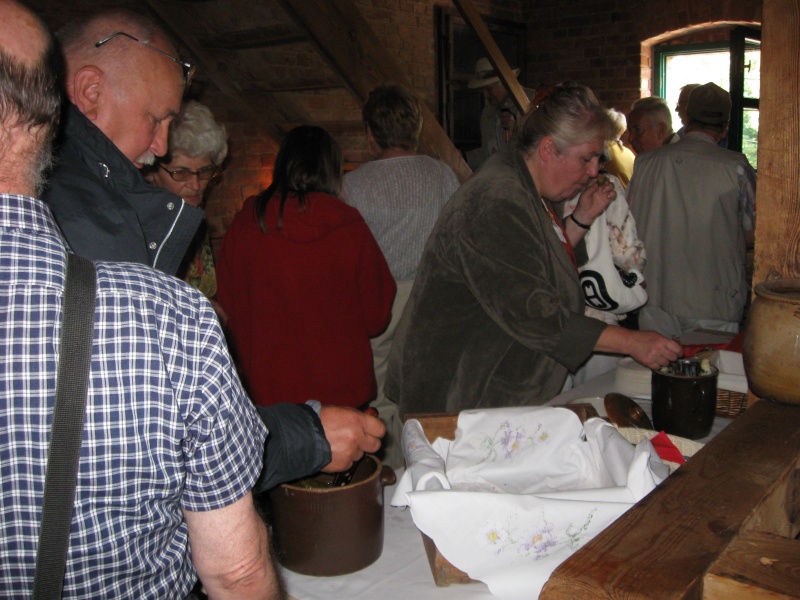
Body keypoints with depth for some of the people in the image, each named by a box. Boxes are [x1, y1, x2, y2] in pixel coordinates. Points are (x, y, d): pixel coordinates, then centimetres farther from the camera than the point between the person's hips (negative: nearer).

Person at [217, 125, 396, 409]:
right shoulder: (351, 228, -10)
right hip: (344, 390, -1)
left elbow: (230, 314, 4)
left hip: (268, 389, 1)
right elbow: (376, 318, -1)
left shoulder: (242, 228, -6)